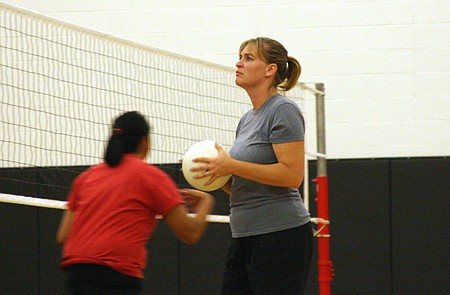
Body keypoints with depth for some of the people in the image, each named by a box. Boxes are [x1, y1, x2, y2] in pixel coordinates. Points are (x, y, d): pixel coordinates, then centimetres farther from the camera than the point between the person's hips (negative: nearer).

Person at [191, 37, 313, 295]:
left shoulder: (283, 111, -9)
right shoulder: (248, 119, 18)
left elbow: (292, 175, -19)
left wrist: (232, 166, -17)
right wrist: (215, 173, 4)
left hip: (281, 236, -9)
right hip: (246, 240, 9)